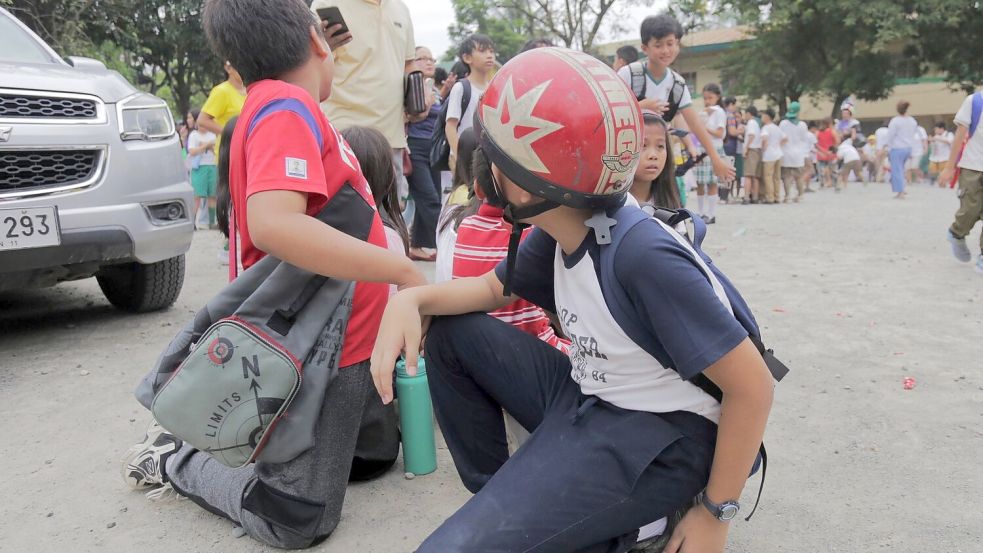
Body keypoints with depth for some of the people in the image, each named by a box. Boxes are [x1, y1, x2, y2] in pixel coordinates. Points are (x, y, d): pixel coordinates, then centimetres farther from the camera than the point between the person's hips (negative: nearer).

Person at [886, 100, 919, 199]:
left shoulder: (895, 121, -13)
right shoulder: (912, 121, 8)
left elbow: (890, 136, -11)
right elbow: (914, 136, 14)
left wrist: (889, 149, 0)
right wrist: (911, 151, 20)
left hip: (897, 149, -6)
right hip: (908, 148, 6)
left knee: (897, 170, -1)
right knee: (900, 169, 21)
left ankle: (900, 192, -2)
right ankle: (901, 189, 19)